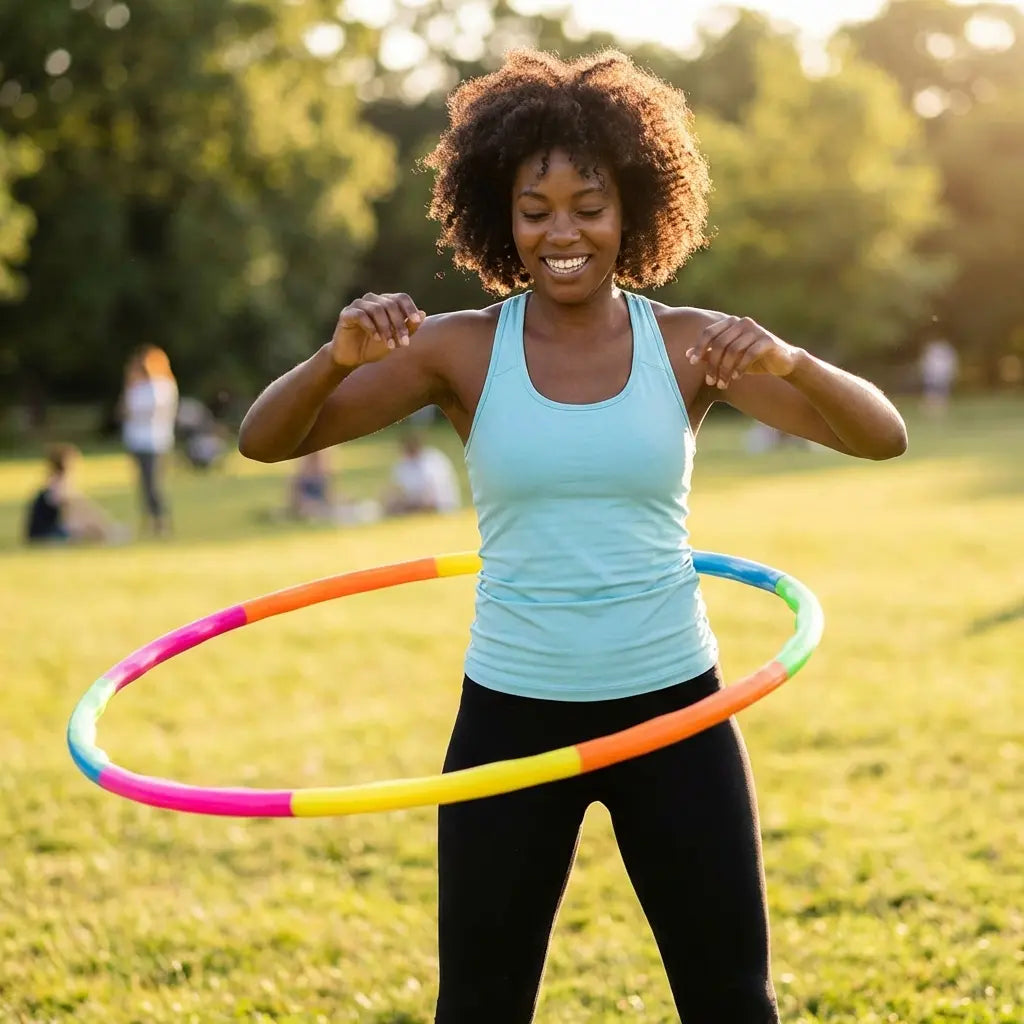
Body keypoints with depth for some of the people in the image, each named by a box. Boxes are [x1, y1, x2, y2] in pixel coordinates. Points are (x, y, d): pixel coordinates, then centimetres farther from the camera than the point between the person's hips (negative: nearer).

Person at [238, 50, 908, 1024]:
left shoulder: (690, 344, -3)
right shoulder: (461, 349, -4)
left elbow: (882, 436, -9)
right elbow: (264, 439, -8)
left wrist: (790, 362, -29)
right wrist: (339, 355, -29)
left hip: (672, 708, 0)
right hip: (512, 716, 0)